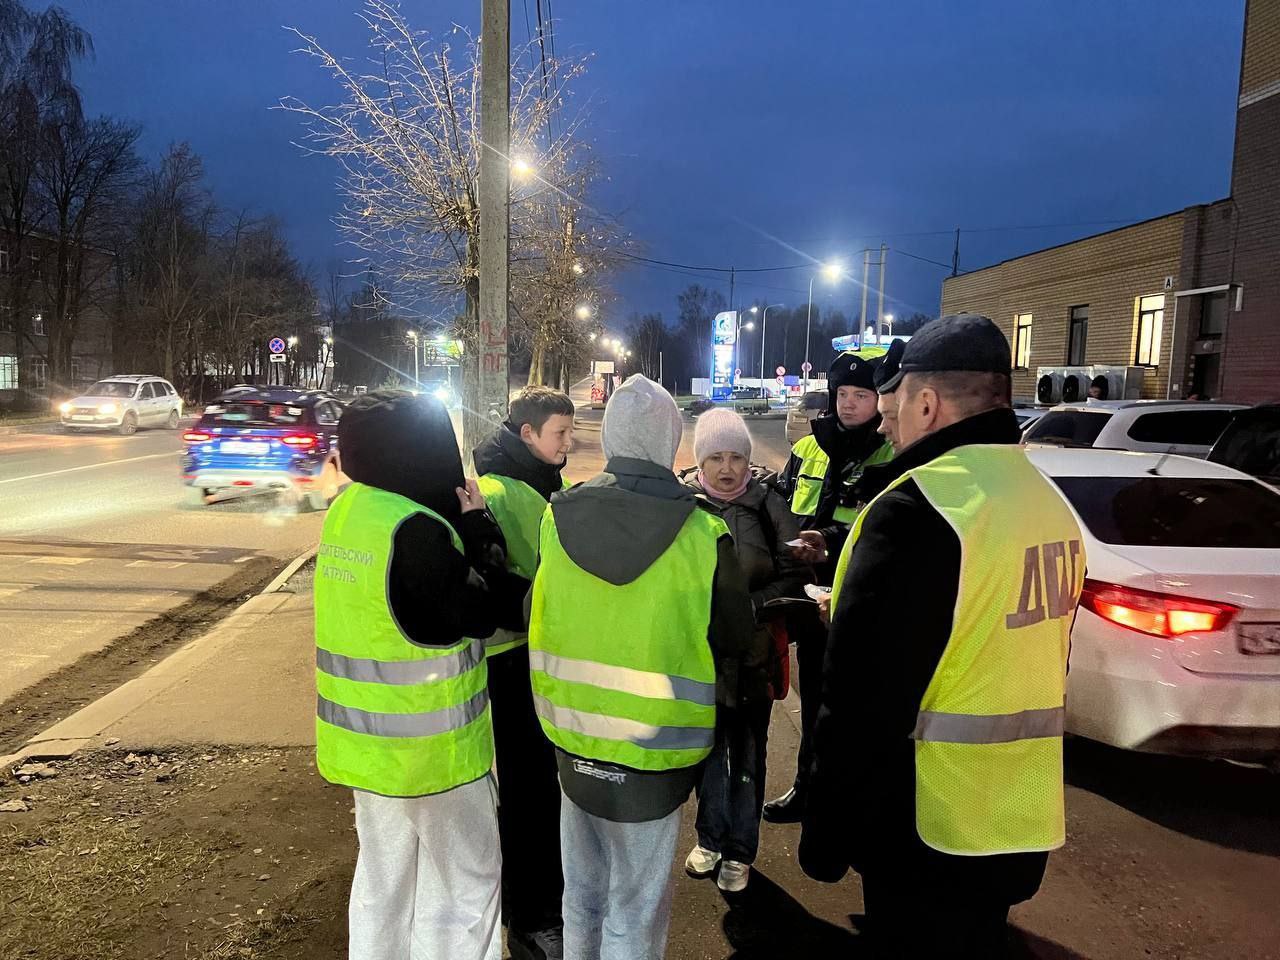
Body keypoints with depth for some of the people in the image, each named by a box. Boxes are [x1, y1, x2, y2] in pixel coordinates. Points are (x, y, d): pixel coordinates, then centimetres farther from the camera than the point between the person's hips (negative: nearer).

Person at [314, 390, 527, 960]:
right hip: (428, 743, -8)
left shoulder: (348, 508, 0)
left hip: (364, 737, 8)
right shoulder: (417, 531, -27)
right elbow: (481, 614, -18)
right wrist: (479, 528, -10)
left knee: (383, 874, 23)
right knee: (463, 881, 10)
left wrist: (460, 526, -2)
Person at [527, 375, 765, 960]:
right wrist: (747, 686, 16)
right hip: (653, 758, -3)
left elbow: (534, 615, 5)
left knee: (582, 898, 23)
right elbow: (737, 643, -6)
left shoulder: (556, 520, -8)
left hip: (573, 744, 4)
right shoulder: (702, 536, -18)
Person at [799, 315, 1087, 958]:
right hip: (1020, 824, 8)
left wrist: (825, 839, -12)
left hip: (930, 834, -7)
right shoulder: (1050, 505, 5)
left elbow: (861, 703, -23)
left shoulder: (917, 508, -23)